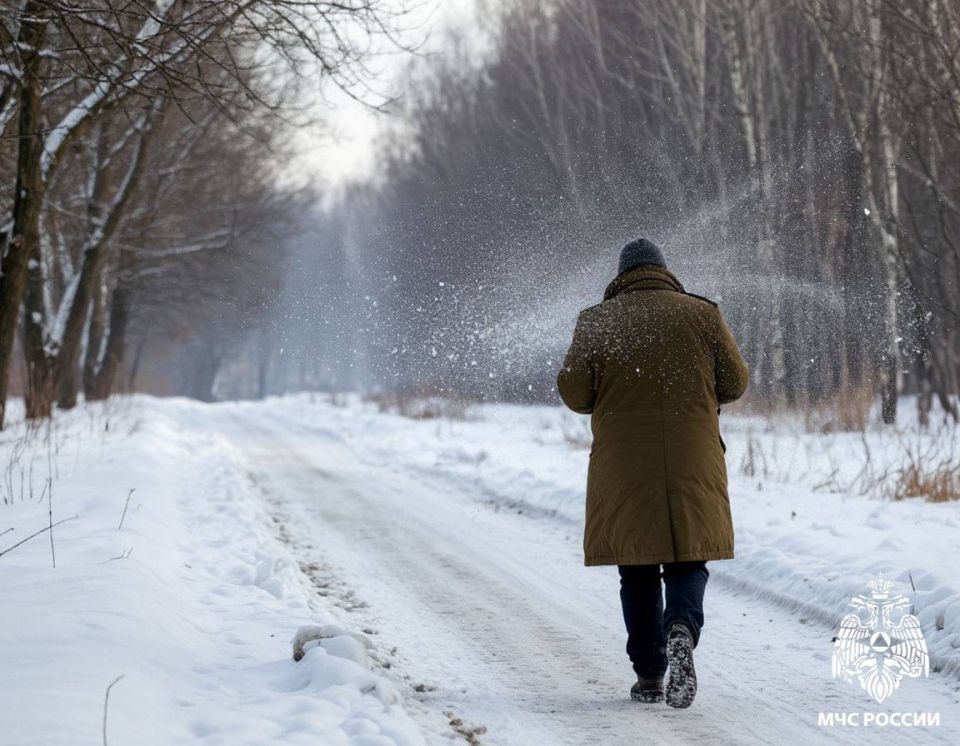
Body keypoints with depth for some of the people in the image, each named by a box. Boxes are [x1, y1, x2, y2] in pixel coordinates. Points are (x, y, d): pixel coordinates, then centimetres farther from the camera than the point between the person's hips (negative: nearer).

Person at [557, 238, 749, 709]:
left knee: (638, 572, 10)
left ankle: (649, 676, 10)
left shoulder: (596, 321, 1)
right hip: (693, 463, 0)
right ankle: (681, 630, -21)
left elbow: (574, 392, -4)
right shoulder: (702, 314, 3)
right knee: (687, 561, 8)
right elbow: (735, 383, 4)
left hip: (624, 467, 0)